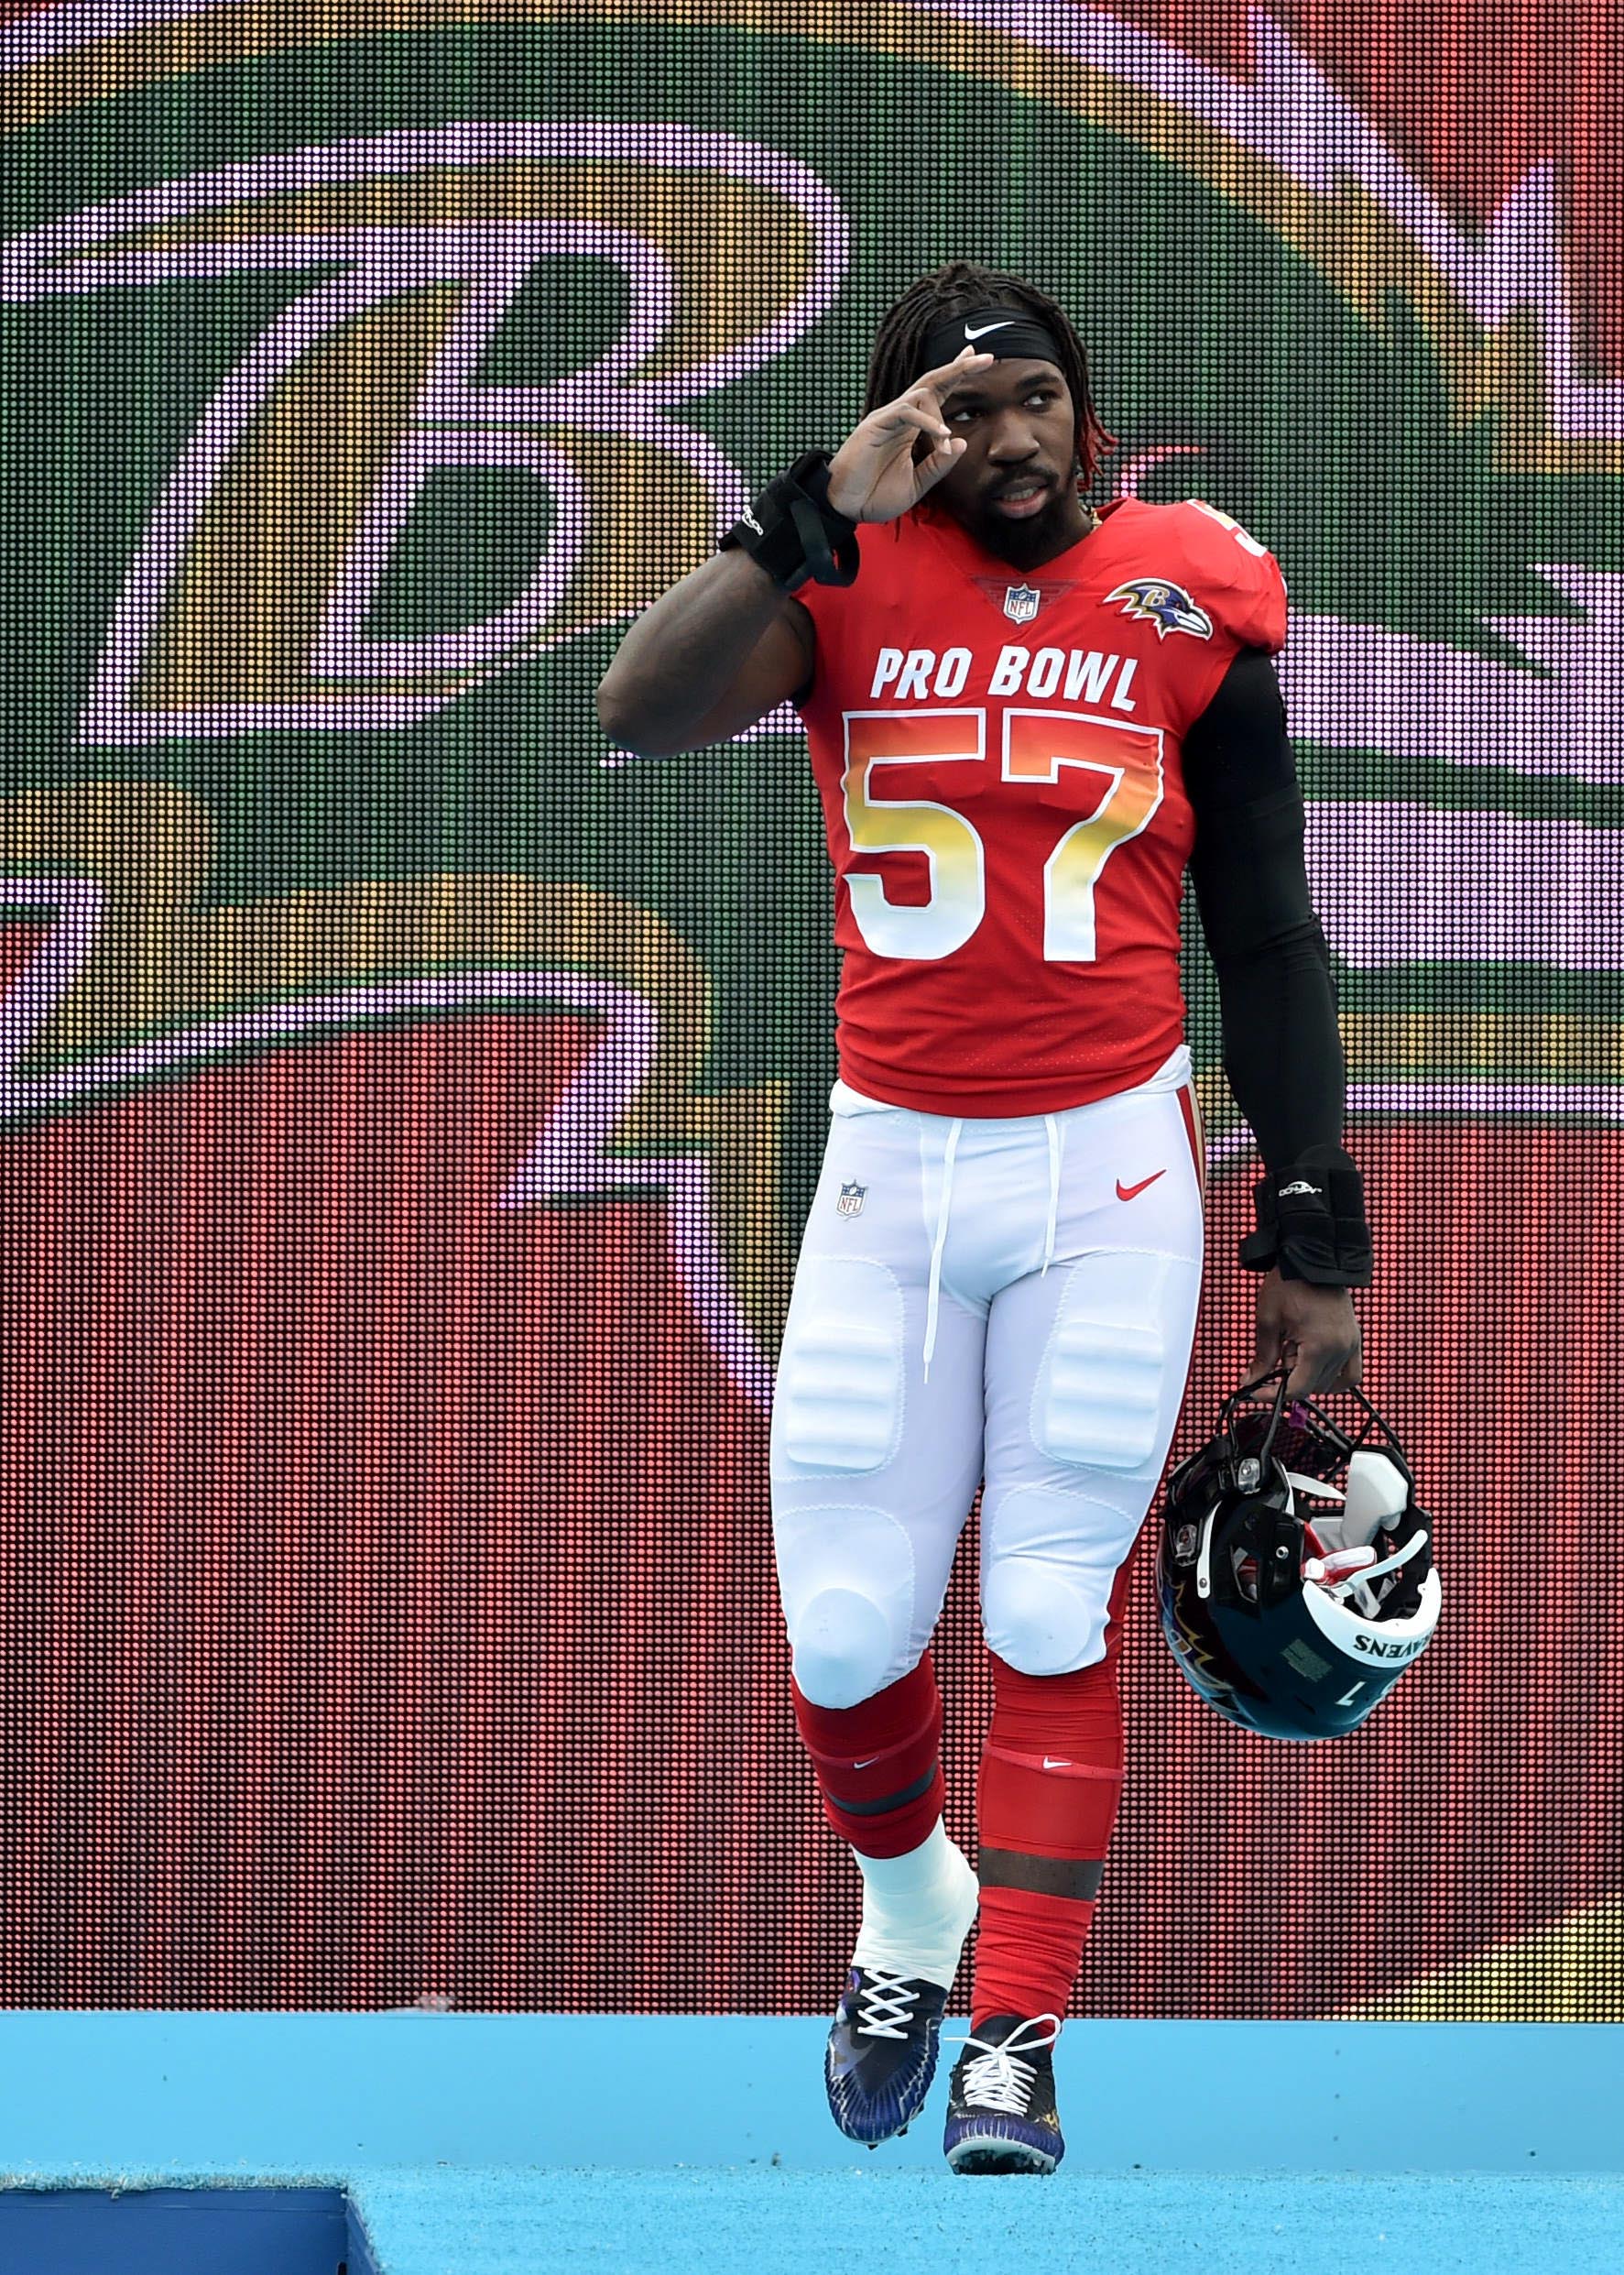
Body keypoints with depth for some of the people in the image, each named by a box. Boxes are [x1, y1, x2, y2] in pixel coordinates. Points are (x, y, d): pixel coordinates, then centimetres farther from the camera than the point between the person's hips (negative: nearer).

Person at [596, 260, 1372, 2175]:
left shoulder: (1187, 608, -1)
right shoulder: (848, 580, -3)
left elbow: (1268, 945, 4)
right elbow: (643, 713, -22)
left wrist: (1313, 1233, 3)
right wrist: (831, 508, -26)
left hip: (1110, 1170, -1)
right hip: (894, 1169, 1)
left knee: (1054, 1617, -3)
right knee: (845, 1637, 4)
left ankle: (1012, 2050, 4)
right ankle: (909, 1908, 34)